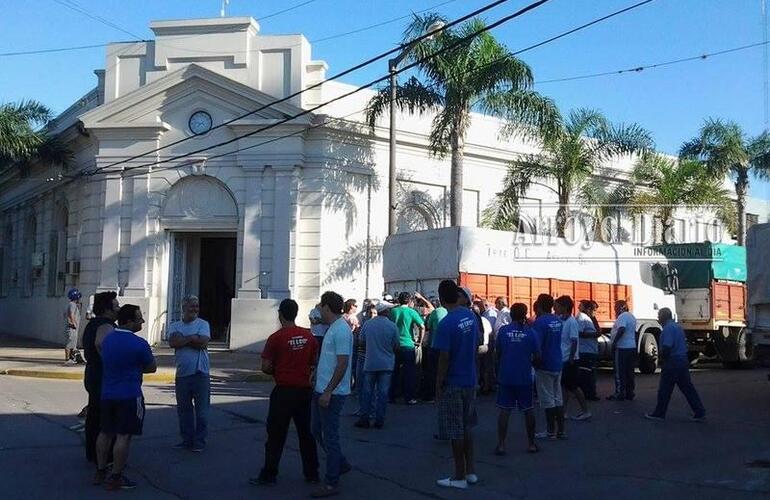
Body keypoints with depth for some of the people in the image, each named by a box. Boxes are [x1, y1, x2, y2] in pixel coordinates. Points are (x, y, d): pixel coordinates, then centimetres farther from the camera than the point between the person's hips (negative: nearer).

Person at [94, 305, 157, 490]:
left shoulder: (107, 339, 6)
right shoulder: (139, 344, -16)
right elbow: (152, 368, -4)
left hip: (107, 393, 7)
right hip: (129, 396, -7)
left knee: (105, 432, 16)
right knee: (123, 436, -1)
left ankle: (100, 472, 24)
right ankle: (115, 478, 3)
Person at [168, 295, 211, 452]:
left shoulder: (203, 324, 1)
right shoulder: (174, 326, 8)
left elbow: (203, 342, -15)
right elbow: (172, 342, -10)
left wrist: (183, 339, -9)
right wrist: (192, 338, -11)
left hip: (200, 373, -3)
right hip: (182, 373, 3)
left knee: (201, 409, 1)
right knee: (183, 409, 11)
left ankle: (199, 441, 10)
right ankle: (187, 440, 23)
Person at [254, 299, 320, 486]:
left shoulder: (276, 337, -13)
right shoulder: (308, 336, 1)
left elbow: (266, 367, -10)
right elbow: (314, 362, 8)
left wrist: (276, 371, 9)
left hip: (284, 391, -5)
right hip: (305, 389, 5)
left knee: (276, 435, 4)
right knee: (305, 432, 13)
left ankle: (269, 475, 10)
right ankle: (312, 473, 19)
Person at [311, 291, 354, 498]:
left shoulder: (341, 330, -18)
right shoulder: (333, 328, 13)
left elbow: (342, 365, -23)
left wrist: (328, 392, -23)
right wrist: (320, 386, 23)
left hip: (332, 393, -10)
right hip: (322, 390, 10)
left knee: (330, 435, -2)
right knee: (318, 430, 18)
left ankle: (332, 483, 8)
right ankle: (341, 464, 31)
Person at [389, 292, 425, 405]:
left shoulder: (393, 311, 4)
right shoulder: (411, 312, -5)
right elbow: (422, 327, -11)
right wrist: (419, 341, 0)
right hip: (408, 345, -3)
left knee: (394, 371, 12)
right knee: (409, 372, 4)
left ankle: (392, 396, 18)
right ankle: (409, 398, 5)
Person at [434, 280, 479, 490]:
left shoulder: (446, 324, -20)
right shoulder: (471, 316, 1)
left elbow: (444, 358, -18)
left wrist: (438, 384, -11)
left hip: (453, 383, -7)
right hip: (470, 380, 7)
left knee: (455, 431, 3)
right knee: (467, 426, 18)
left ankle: (459, 476, 11)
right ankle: (471, 471, 25)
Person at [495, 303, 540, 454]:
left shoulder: (503, 331, -4)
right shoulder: (529, 332, -5)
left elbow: (497, 353, 5)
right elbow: (537, 356, -4)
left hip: (506, 376, 0)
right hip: (525, 377, 0)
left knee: (504, 410, 3)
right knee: (528, 410, 12)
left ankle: (501, 445, 1)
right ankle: (531, 444, 20)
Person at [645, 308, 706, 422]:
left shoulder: (668, 328, -15)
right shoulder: (677, 326, 15)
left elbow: (667, 346, -24)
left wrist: (662, 357, -7)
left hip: (672, 363, -9)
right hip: (683, 361, 9)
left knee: (665, 390, 1)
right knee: (687, 388, 10)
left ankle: (659, 414, 9)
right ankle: (700, 413, 9)